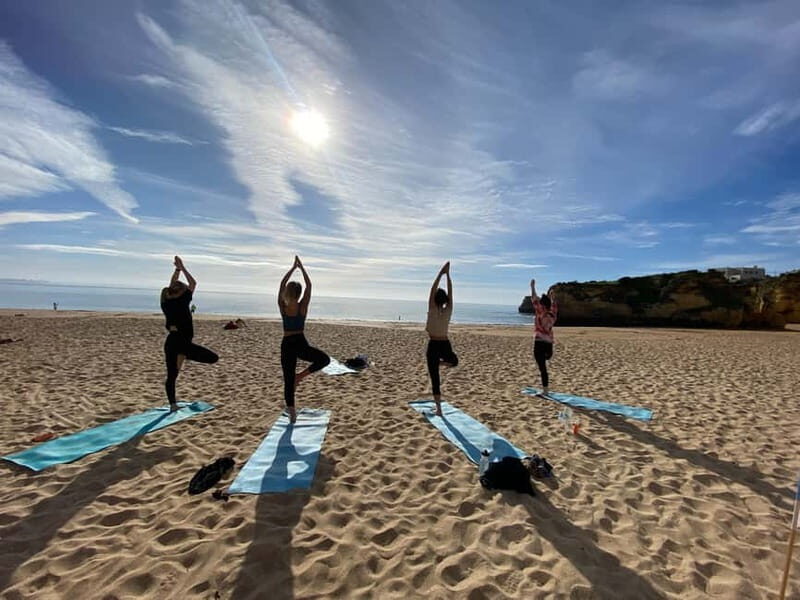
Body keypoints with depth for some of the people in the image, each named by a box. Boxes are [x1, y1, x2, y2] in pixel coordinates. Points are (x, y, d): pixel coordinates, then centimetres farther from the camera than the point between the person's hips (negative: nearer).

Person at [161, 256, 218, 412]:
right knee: (213, 358, -2)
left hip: (170, 341, 7)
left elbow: (171, 285, 23)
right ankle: (184, 355, -14)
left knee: (171, 376, 12)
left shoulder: (166, 302, 8)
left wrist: (177, 269, 27)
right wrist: (182, 267, 11)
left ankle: (172, 405, 11)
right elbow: (193, 283, 5)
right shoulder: (183, 301, -7)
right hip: (182, 341, -7)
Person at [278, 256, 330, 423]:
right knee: (324, 359, 18)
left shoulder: (283, 307, -6)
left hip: (287, 345, 3)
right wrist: (301, 267, 3)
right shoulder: (302, 307, -10)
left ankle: (292, 413, 16)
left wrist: (293, 267, 8)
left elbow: (282, 284, 4)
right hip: (301, 344, -2)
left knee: (288, 380, 11)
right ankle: (301, 375, 1)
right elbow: (309, 285, -2)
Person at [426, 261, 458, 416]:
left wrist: (441, 273, -8)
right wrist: (447, 274, 2)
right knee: (454, 361, 38)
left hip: (433, 346, -3)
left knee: (435, 378, 4)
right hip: (445, 345, 3)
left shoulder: (432, 310, -11)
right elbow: (450, 291, 1)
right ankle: (445, 361, 4)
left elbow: (433, 289, -11)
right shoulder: (448, 310, -3)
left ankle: (438, 409, 6)